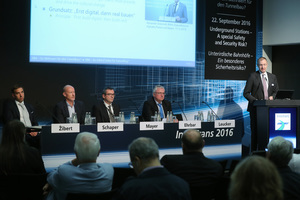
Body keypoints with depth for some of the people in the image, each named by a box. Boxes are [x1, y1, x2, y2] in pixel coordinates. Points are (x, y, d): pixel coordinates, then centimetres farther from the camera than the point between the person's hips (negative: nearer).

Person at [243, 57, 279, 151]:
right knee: (255, 131, -1)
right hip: (255, 108, -3)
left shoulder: (272, 77, 12)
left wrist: (272, 96, -1)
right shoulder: (253, 76, -1)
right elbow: (246, 93, -2)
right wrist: (255, 100, -15)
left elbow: (276, 91, 21)